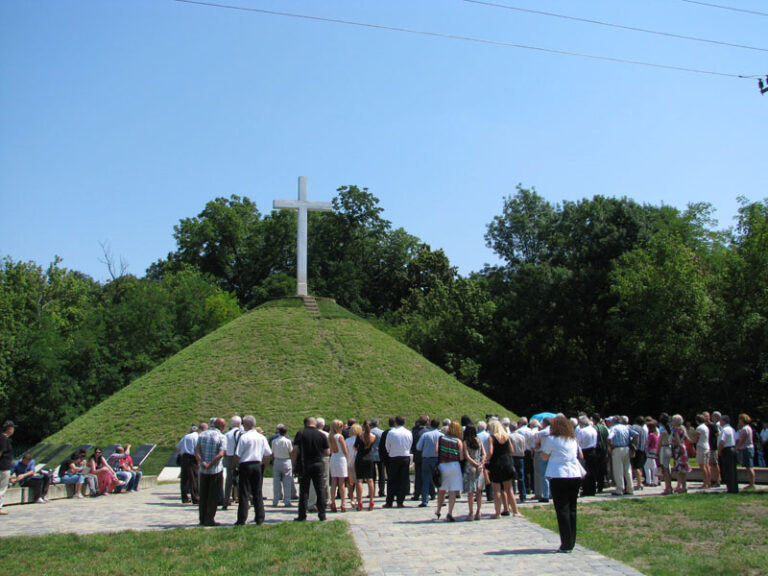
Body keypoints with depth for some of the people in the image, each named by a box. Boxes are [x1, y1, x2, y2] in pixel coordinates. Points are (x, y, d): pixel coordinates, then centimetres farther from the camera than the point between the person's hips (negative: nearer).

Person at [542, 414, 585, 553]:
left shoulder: (552, 439, -5)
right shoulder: (573, 439, 11)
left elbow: (545, 456, 4)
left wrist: (542, 445, 17)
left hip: (559, 477, -5)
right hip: (575, 475, 5)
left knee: (562, 510, -1)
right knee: (572, 509, 11)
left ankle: (566, 544, -2)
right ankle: (571, 543, 15)